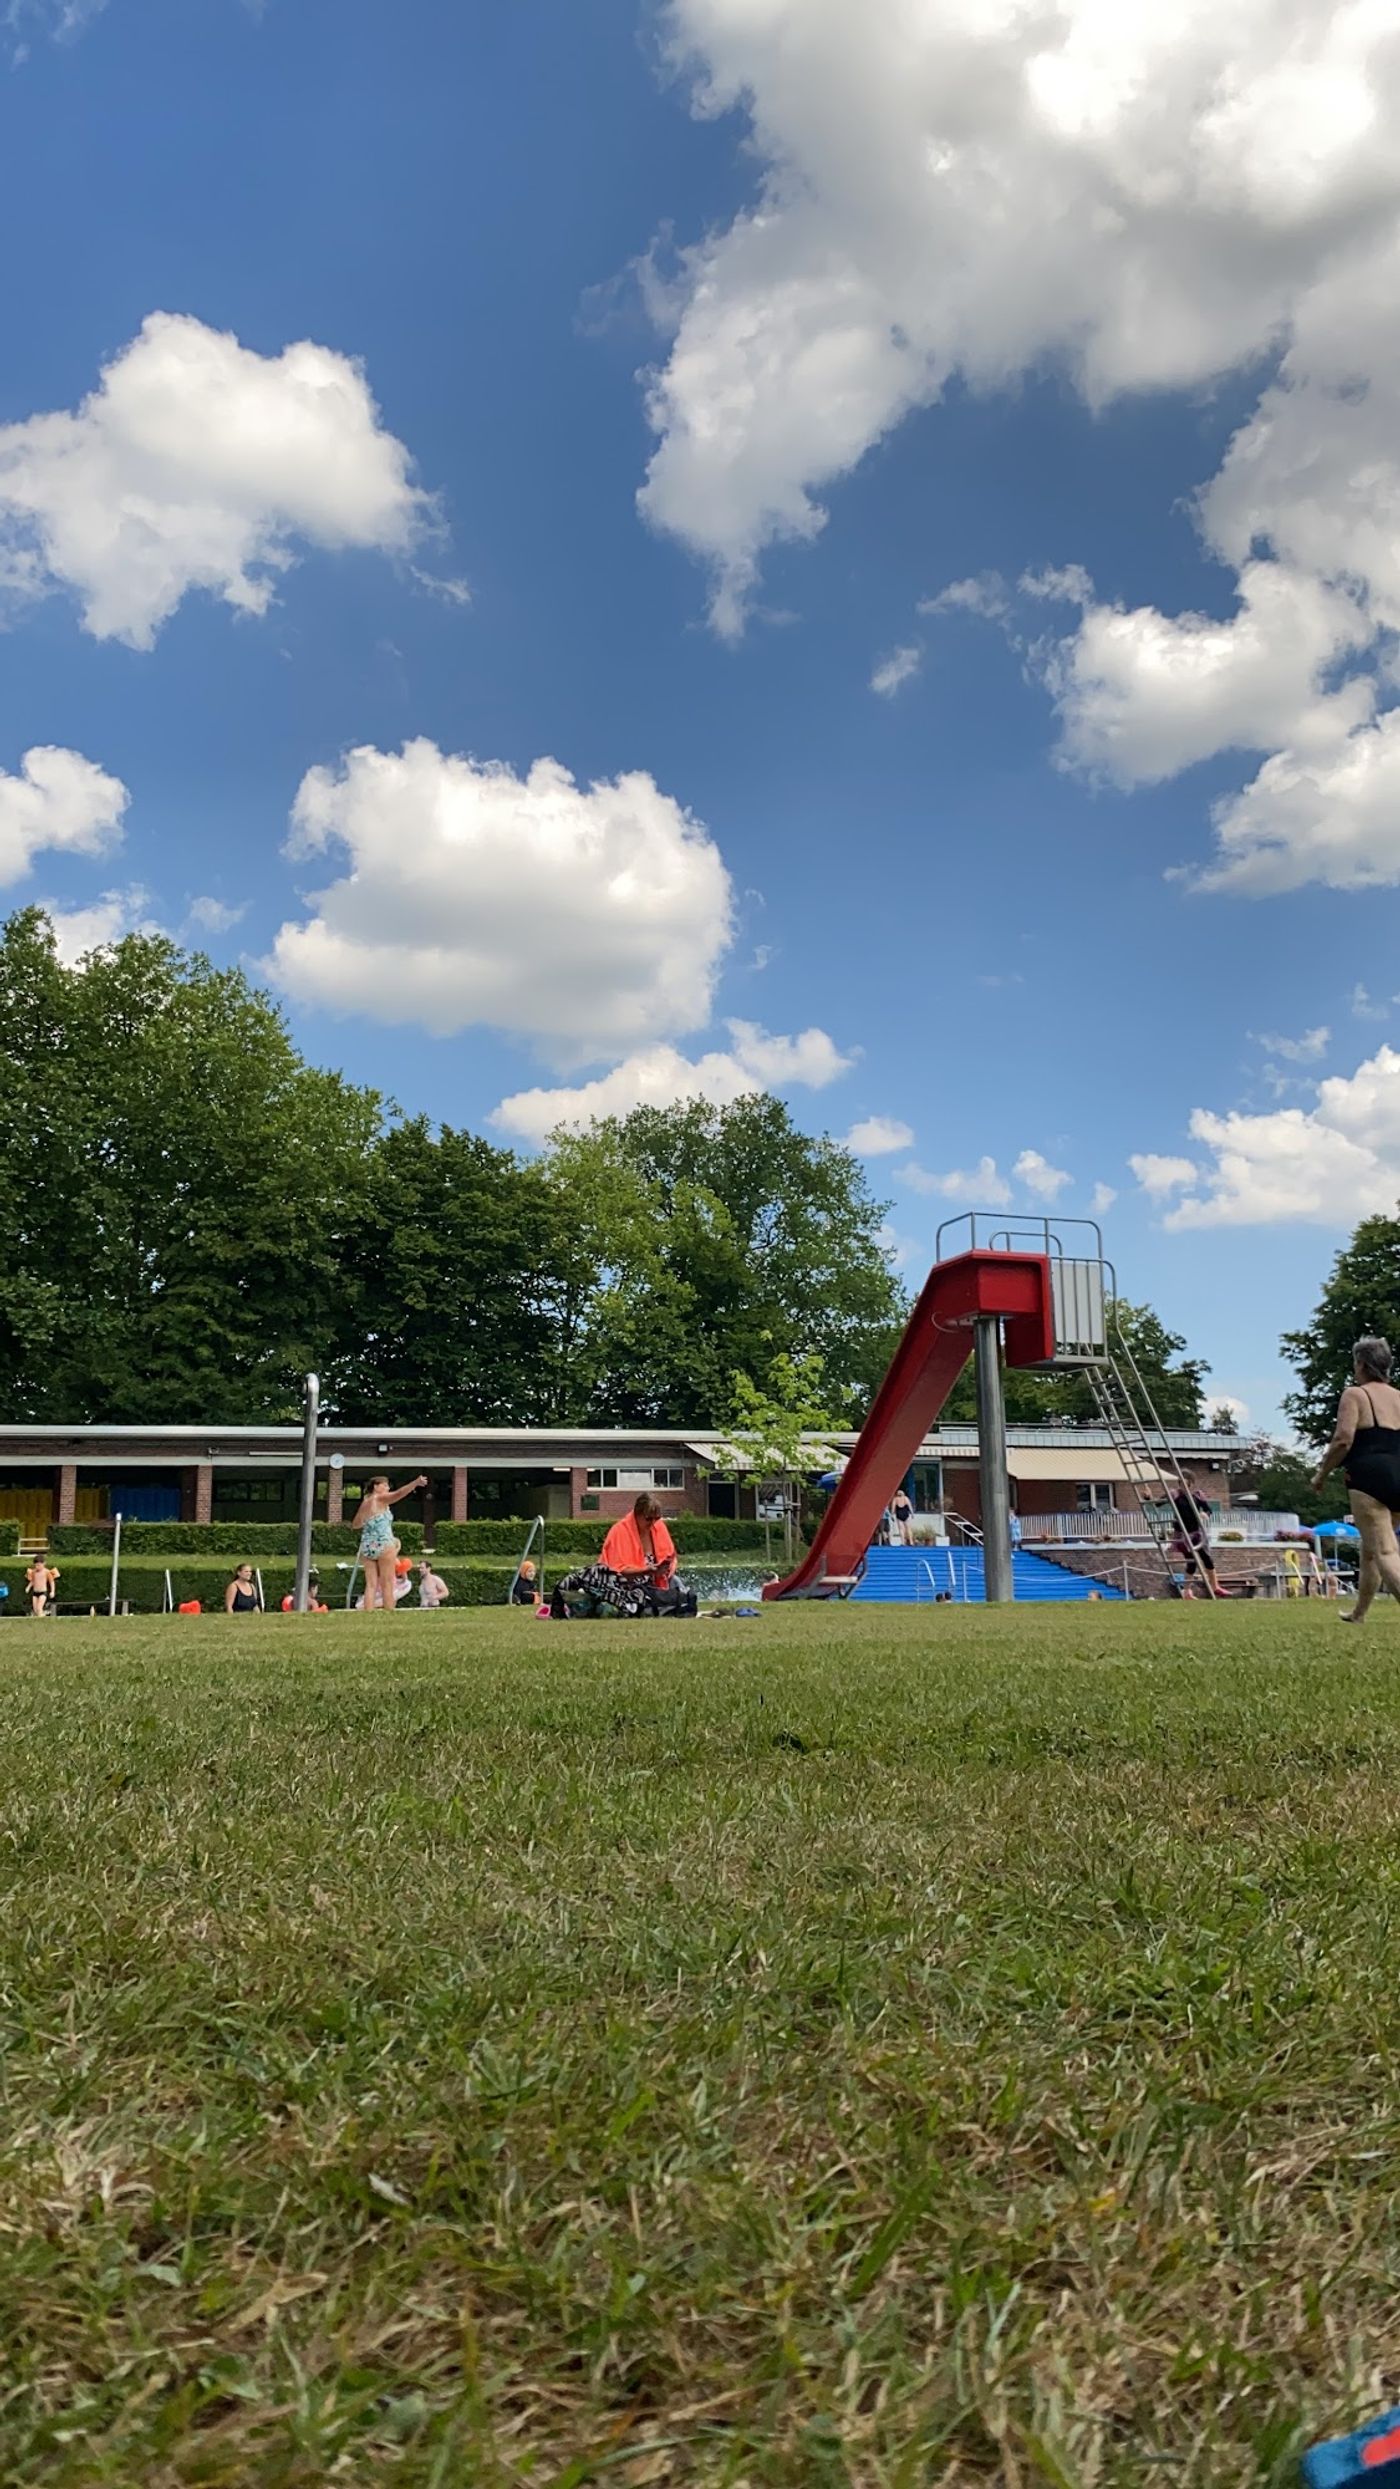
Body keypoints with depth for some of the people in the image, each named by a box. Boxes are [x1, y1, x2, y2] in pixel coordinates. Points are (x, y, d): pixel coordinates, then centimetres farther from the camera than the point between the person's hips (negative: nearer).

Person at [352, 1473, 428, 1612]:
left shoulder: (365, 1503, 16)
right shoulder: (380, 1499, -2)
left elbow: (355, 1525, 27)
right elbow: (398, 1494, -20)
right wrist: (415, 1483, -29)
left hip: (367, 1547, 6)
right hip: (383, 1545, -6)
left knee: (371, 1585, 3)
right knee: (387, 1585, -4)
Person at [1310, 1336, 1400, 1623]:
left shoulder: (1354, 1395, -2)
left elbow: (1343, 1440, -12)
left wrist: (1321, 1475, -1)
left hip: (1369, 1478, -7)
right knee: (1370, 1549, 21)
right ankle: (1359, 1612, 32)